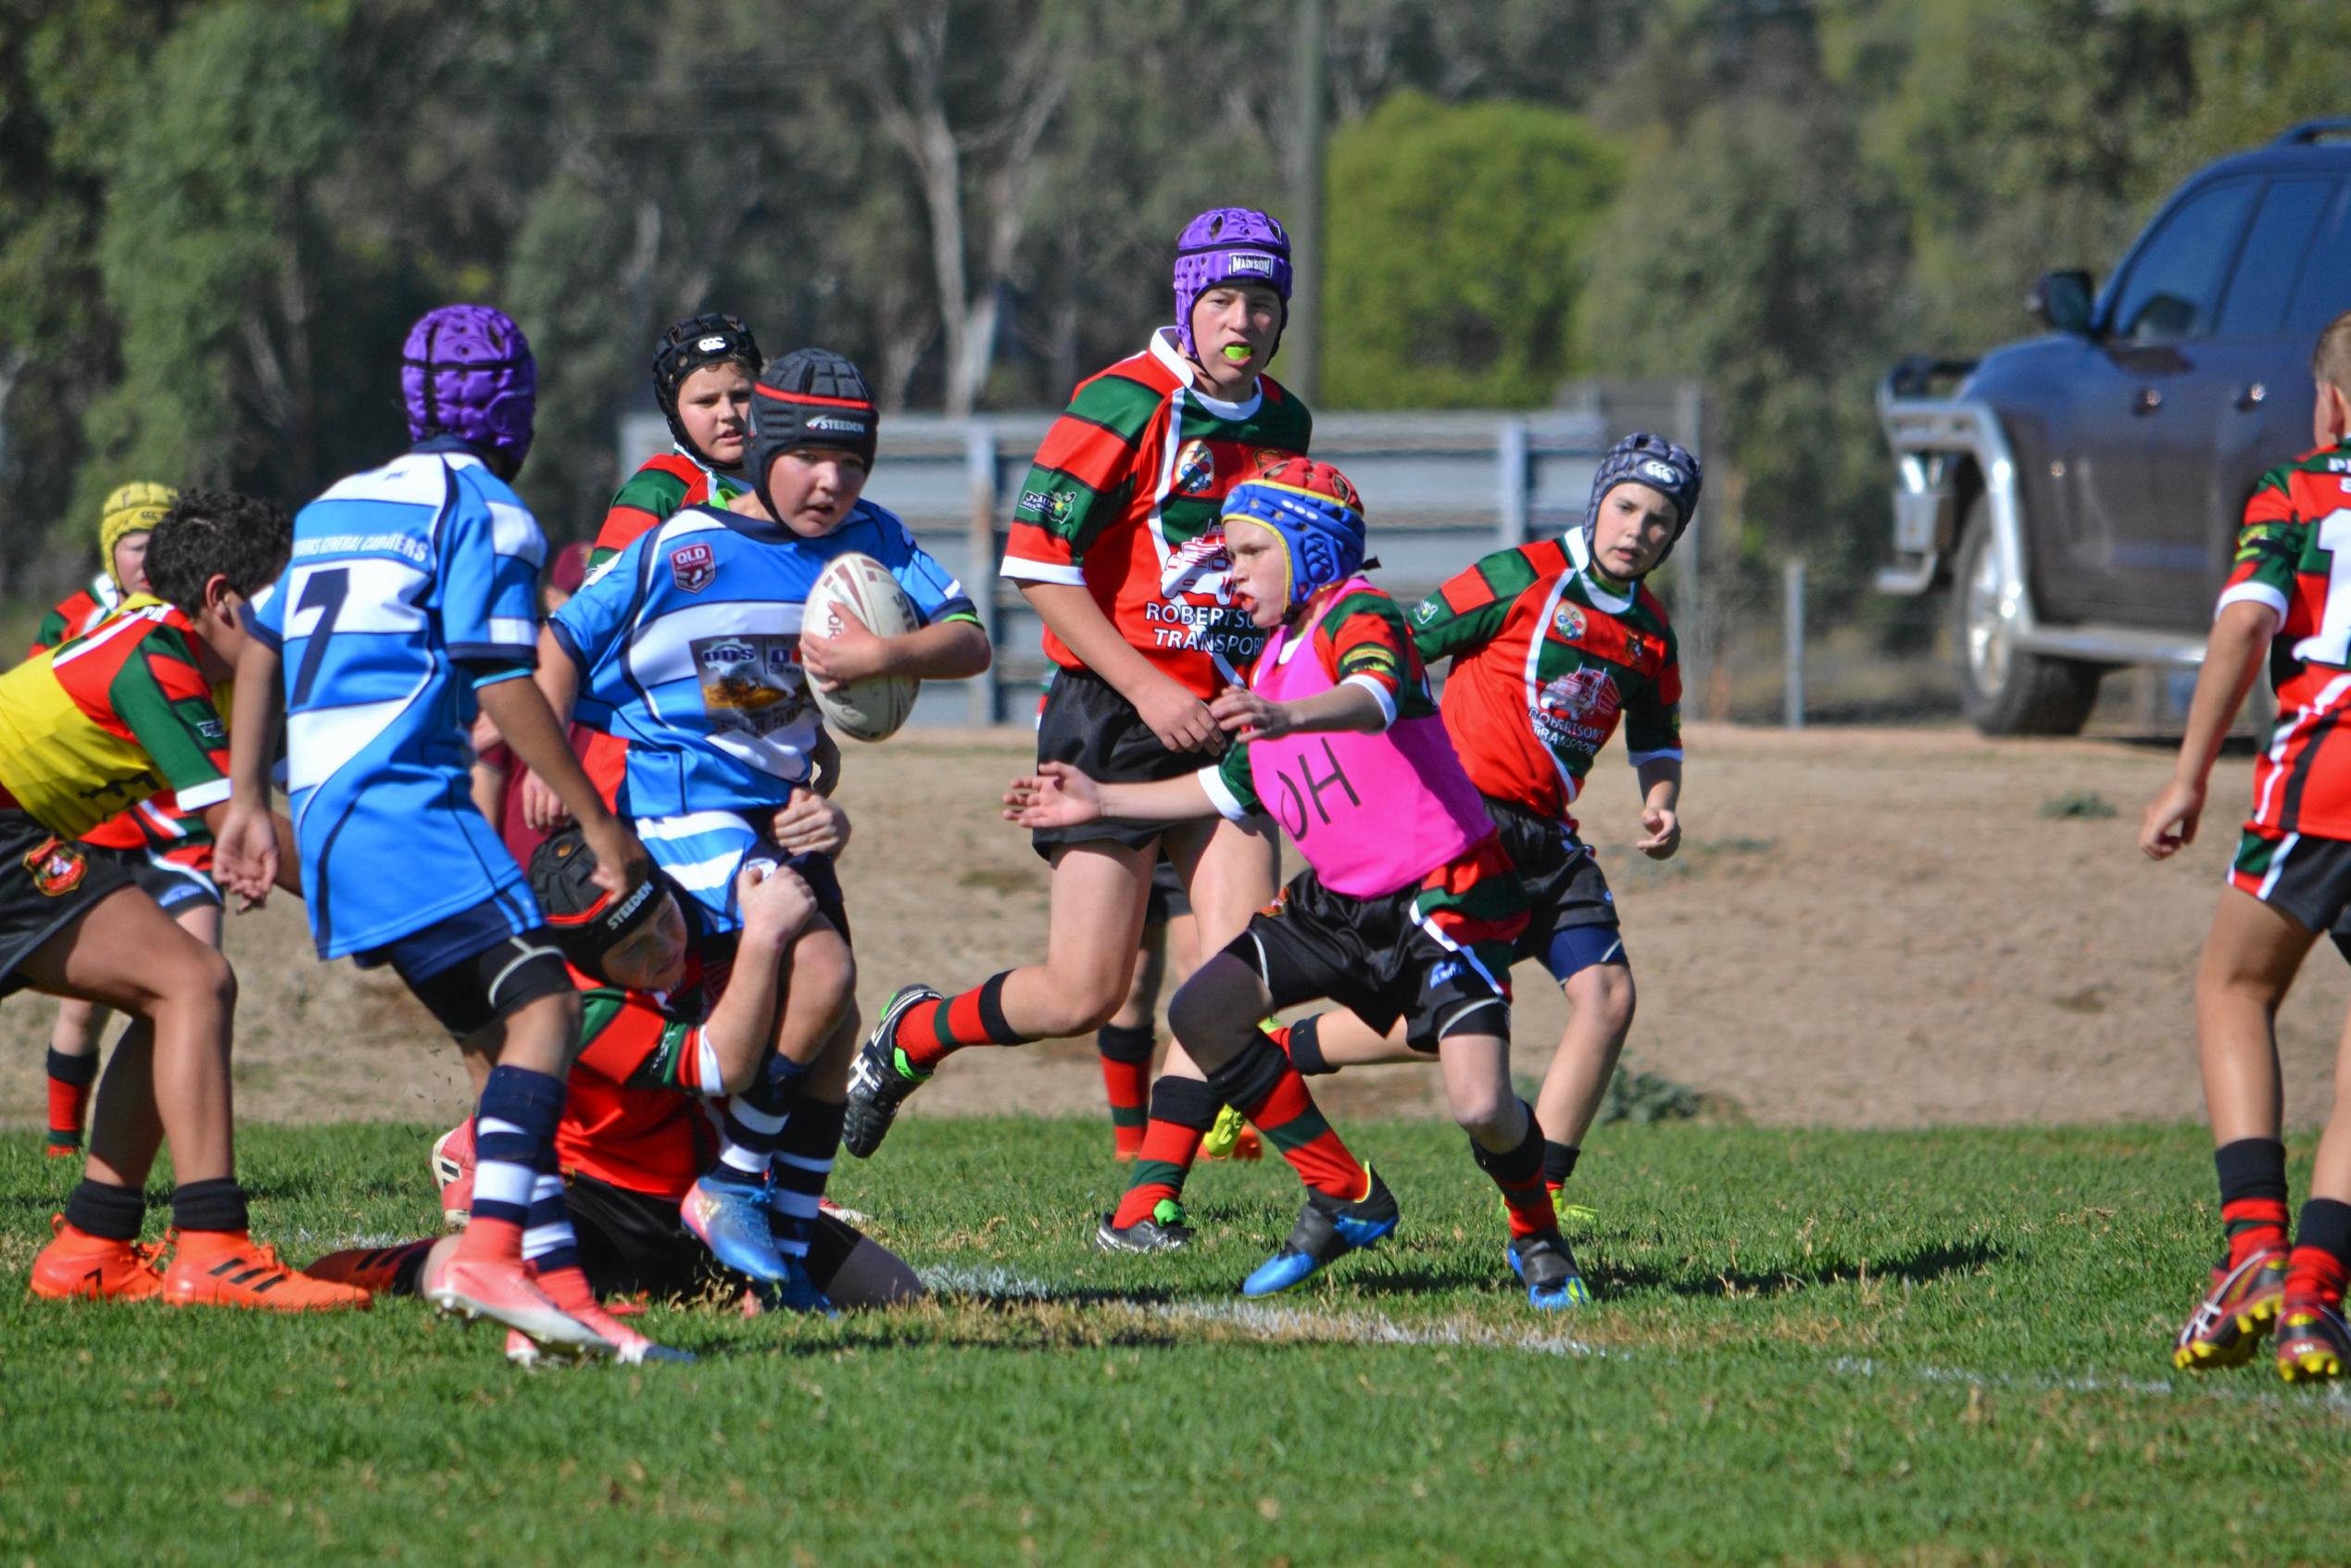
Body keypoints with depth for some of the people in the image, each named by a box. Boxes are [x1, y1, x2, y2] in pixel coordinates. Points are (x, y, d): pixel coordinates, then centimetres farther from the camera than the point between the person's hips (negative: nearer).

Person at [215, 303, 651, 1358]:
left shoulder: (341, 505, 22)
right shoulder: (485, 512, -3)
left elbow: (260, 644, 24)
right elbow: (501, 685, -10)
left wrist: (247, 801, 27)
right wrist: (601, 827, -6)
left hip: (327, 818, 9)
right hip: (405, 804, -9)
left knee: (497, 1036, 8)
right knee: (543, 1002, -16)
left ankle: (552, 1279, -2)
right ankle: (487, 1250, -33)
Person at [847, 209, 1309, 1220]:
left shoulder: (1282, 424, 11)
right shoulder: (1124, 406, -11)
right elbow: (1038, 562, -14)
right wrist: (1148, 689, -16)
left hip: (1220, 720, 6)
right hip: (1110, 718, -6)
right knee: (1083, 995, -6)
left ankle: (1150, 1202, -4)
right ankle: (914, 1035, 22)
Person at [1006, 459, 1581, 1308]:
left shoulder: (1357, 614, -14)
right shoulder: (1274, 660, 13)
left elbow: (1377, 696, -38)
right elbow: (1233, 789, 27)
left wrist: (1289, 718, -59)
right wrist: (1103, 801, 26)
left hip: (1445, 894, -9)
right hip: (1342, 897, 9)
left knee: (1480, 1104, -22)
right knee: (1202, 1014, 0)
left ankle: (1537, 1236, 11)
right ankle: (1347, 1200, 9)